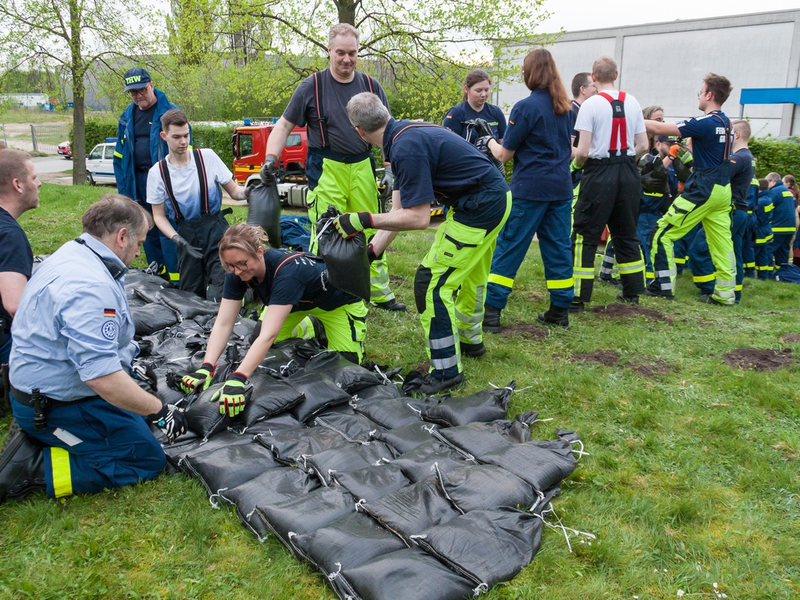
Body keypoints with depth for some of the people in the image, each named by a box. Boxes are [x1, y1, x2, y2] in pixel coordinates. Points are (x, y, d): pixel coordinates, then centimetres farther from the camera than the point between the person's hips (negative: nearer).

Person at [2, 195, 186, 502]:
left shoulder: (70, 253, 3)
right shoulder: (91, 287, -30)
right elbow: (103, 377, -35)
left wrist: (130, 362, 22)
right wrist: (160, 411, -24)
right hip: (60, 406, -10)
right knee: (149, 460, -2)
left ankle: (35, 440, 11)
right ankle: (36, 467, -7)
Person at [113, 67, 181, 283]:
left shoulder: (170, 112, -4)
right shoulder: (127, 117, 14)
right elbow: (119, 155, 18)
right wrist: (123, 186, 11)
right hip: (138, 182, 6)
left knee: (168, 232, -9)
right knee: (148, 233, 11)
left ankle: (176, 279, -3)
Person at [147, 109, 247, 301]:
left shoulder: (208, 157, -2)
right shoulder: (157, 172, -1)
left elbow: (234, 191, 3)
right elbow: (159, 215, 4)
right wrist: (177, 239, -12)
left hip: (215, 229, -1)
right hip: (186, 233, 2)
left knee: (221, 292, -17)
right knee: (191, 293, 5)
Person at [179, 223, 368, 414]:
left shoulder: (287, 271, -45)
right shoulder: (237, 272, -25)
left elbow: (268, 335, -51)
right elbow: (223, 324, -25)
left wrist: (237, 379, -59)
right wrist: (206, 368, -39)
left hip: (339, 303, -5)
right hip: (298, 303, 6)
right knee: (258, 351, -1)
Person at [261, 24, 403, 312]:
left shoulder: (371, 86, 8)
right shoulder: (312, 86, -1)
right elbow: (284, 125, 2)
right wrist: (270, 159, -13)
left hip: (363, 168, 3)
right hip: (327, 170, -3)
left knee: (371, 234, 10)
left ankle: (381, 294, 22)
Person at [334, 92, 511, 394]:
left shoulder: (406, 148, -24)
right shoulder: (407, 133, 8)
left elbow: (418, 218, -23)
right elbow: (399, 210, 8)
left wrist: (365, 220, -21)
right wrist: (371, 250, 6)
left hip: (480, 208, -10)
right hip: (496, 198, 11)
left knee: (432, 282, -6)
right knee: (470, 275, 27)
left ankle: (446, 371, 2)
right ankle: (470, 340, 48)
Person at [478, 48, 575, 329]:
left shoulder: (525, 107, -11)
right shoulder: (566, 107, 9)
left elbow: (505, 154, -6)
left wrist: (490, 141, 12)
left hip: (529, 189, -6)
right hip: (561, 187, 6)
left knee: (509, 247, -1)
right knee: (558, 247, 11)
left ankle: (491, 311, 0)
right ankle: (560, 311, 17)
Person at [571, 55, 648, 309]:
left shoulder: (591, 104, -8)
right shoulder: (632, 103, 7)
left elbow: (583, 151, -14)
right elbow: (643, 146, 7)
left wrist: (577, 163, 6)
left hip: (599, 173, -5)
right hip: (629, 173, 5)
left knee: (585, 235, 0)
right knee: (626, 233, 16)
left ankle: (579, 296, -1)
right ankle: (632, 293, 23)